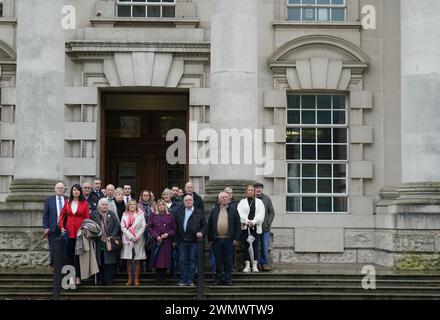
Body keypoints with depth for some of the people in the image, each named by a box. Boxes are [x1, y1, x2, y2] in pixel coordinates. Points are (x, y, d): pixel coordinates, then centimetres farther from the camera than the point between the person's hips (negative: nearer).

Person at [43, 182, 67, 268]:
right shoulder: (49, 200, 5)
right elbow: (45, 215, 3)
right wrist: (45, 227, -4)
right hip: (53, 229, -1)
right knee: (53, 249, 0)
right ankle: (54, 266, 10)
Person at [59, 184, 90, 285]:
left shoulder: (84, 203, 2)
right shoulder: (67, 202, 8)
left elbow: (87, 218, 1)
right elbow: (62, 215, 12)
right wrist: (62, 227, 0)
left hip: (80, 232, -2)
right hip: (69, 232, 2)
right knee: (70, 254, 3)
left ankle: (78, 277, 9)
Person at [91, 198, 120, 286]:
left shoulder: (112, 214, 9)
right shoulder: (94, 215, 9)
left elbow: (117, 226, 3)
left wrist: (112, 236, -8)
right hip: (98, 242, 0)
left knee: (109, 262, -2)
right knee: (99, 262, 1)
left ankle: (108, 281, 2)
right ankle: (100, 281, 7)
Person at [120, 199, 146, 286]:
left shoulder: (141, 214, 7)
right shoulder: (125, 215, 10)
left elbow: (143, 227, -1)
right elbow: (123, 227, 1)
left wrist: (137, 237, -11)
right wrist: (131, 237, -10)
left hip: (138, 240, -1)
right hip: (127, 239, 1)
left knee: (137, 260, -2)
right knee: (128, 260, 0)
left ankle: (136, 279, 3)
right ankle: (129, 278, 6)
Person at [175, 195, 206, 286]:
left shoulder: (199, 212, 7)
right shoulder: (180, 213, 13)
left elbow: (204, 225, 6)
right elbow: (176, 226, 10)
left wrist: (201, 232, -13)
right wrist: (175, 239, 4)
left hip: (194, 240, -2)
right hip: (182, 241, 2)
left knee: (192, 260, 1)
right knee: (183, 261, 3)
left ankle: (190, 280, 7)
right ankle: (183, 280, 8)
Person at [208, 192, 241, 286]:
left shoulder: (233, 210, 5)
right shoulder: (214, 211, 10)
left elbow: (238, 224, 2)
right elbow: (210, 225, 10)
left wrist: (236, 238, -4)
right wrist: (210, 239, 4)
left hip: (229, 240, -1)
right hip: (217, 239, 1)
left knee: (228, 261, 3)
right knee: (218, 261, 6)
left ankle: (228, 279, 11)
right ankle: (217, 278, 14)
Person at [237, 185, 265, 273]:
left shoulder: (259, 202, 12)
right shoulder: (242, 202, 10)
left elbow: (261, 214, -1)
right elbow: (240, 213, -3)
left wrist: (253, 222, -13)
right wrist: (247, 221, -16)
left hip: (256, 227, 0)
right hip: (245, 227, 0)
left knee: (255, 246, -2)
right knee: (246, 246, -1)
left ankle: (255, 266, -1)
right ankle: (247, 266, 0)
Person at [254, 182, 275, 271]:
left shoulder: (267, 199, 6)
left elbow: (272, 212, 8)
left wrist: (268, 223, -2)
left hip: (265, 228, 0)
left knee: (265, 247, -1)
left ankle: (265, 264, 6)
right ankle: (261, 263, 10)